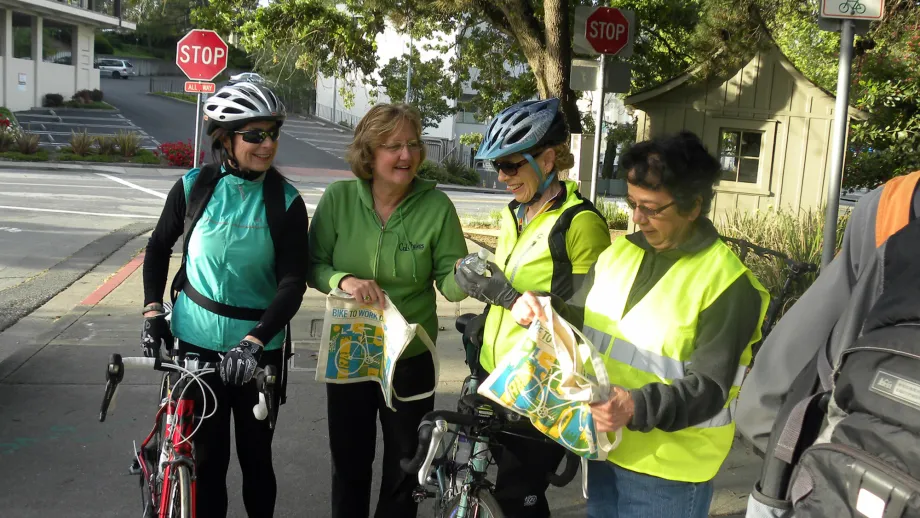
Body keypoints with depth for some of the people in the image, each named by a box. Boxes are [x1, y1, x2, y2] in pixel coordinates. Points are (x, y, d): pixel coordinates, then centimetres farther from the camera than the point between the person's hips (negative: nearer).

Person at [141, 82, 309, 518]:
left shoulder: (287, 202, -8)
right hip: (196, 342, 0)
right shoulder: (193, 187, -6)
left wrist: (254, 340, -25)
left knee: (255, 454, 11)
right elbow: (158, 248, 9)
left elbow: (293, 283, -13)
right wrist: (153, 311, -2)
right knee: (206, 456, 9)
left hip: (257, 347, 0)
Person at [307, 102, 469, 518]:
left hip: (411, 360, -1)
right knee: (349, 467, 19)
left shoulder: (437, 205, -13)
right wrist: (343, 279, -26)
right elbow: (314, 267, -5)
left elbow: (449, 284, -11)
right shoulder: (338, 198, -11)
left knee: (405, 471, 16)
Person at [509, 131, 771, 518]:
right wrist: (541, 311, -10)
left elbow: (708, 388, -20)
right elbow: (582, 323, 11)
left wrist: (637, 408, -35)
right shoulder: (620, 252, 5)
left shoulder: (726, 282, -15)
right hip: (603, 449, 6)